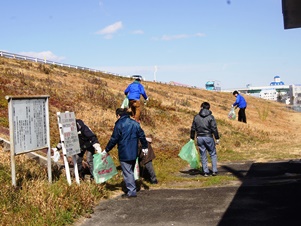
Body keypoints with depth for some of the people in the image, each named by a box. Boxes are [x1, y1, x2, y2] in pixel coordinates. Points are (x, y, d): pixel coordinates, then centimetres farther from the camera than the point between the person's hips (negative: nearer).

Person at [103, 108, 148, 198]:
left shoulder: (119, 125, -11)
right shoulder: (135, 123, 7)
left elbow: (114, 139, -10)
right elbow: (141, 135, 9)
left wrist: (106, 150, 0)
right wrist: (144, 147, 20)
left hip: (124, 154, -7)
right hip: (134, 153, 7)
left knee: (127, 172, -2)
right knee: (131, 171, 18)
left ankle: (131, 191, -3)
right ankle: (132, 189, 23)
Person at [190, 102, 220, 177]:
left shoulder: (196, 117, 4)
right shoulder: (210, 117, -6)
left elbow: (193, 129, 6)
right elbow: (214, 128, -9)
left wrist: (192, 138, 15)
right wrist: (217, 138, -3)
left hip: (199, 138, 3)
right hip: (208, 137, -3)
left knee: (203, 155, 9)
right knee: (213, 154, 10)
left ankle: (205, 172, 10)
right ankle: (214, 171, 5)